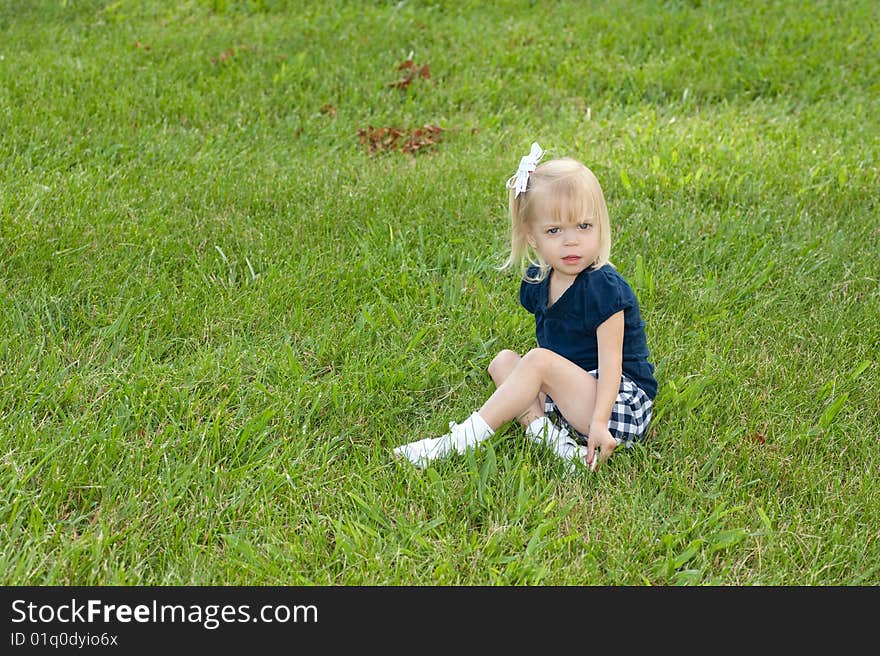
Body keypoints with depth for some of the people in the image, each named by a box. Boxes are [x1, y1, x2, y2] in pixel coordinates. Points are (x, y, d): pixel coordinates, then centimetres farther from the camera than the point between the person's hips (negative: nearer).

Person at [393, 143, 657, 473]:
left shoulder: (605, 289, -19)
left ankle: (460, 440, -19)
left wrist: (599, 423, -33)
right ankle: (543, 432, -21)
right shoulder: (537, 281, 3)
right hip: (568, 395, 8)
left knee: (540, 361, -24)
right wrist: (531, 401, 0)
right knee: (503, 361, 2)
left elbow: (611, 364, -22)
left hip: (623, 404, -8)